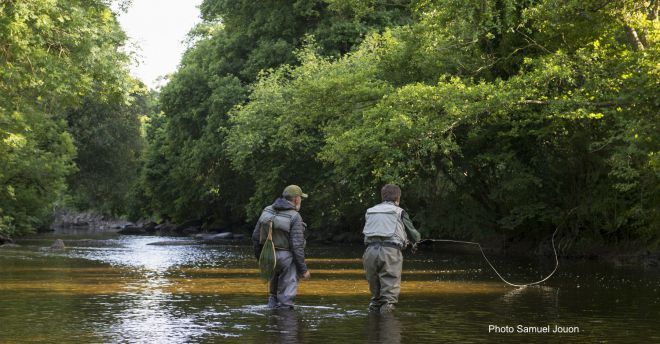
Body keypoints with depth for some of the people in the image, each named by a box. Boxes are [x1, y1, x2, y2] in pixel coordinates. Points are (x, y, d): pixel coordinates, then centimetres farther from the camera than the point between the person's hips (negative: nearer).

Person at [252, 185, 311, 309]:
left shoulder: (267, 211, 1)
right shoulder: (294, 217, -15)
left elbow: (256, 236, 5)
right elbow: (297, 246, -18)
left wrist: (260, 257, 18)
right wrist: (303, 269, -11)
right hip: (286, 257, -5)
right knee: (286, 293, 2)